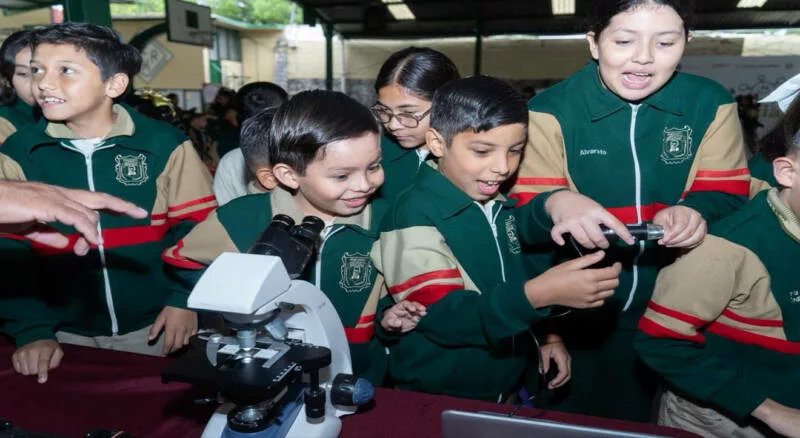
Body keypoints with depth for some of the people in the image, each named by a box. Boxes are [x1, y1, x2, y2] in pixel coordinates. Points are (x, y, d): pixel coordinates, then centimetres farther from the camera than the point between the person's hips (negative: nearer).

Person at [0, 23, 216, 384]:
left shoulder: (164, 144, -10)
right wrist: (32, 331, -10)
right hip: (68, 334, 2)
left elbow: (198, 230, -6)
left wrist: (186, 300, -16)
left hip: (156, 327, -1)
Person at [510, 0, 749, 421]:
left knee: (644, 421, 25)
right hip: (574, 315, -2)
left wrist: (692, 212, -27)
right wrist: (556, 204, -40)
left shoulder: (711, 104, -5)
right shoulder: (550, 110, -14)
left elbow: (729, 196, -3)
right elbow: (524, 214, -16)